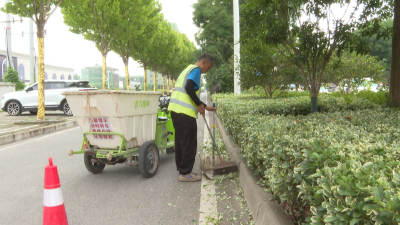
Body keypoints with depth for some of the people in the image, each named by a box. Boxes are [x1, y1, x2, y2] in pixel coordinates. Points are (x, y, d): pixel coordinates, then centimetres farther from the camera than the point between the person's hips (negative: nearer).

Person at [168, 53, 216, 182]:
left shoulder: (188, 69, 26)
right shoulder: (196, 70, -4)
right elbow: (189, 87, -21)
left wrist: (205, 107, 27)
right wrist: (200, 105, -11)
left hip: (176, 109, 10)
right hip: (185, 112, -10)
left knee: (181, 142, 14)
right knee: (189, 143, -2)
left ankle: (182, 170, 22)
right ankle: (185, 173, 5)